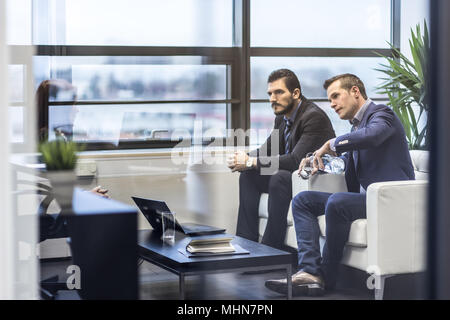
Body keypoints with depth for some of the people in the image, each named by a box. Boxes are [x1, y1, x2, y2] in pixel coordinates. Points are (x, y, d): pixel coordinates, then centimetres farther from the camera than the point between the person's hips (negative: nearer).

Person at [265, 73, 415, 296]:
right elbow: (346, 162, 33)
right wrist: (318, 160, 14)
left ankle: (327, 276, -16)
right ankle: (310, 271, -18)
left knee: (336, 202, -33)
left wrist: (331, 144, -17)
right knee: (302, 200, 0)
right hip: (366, 195, 10)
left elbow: (371, 136, -31)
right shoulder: (357, 124, 22)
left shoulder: (381, 114, -7)